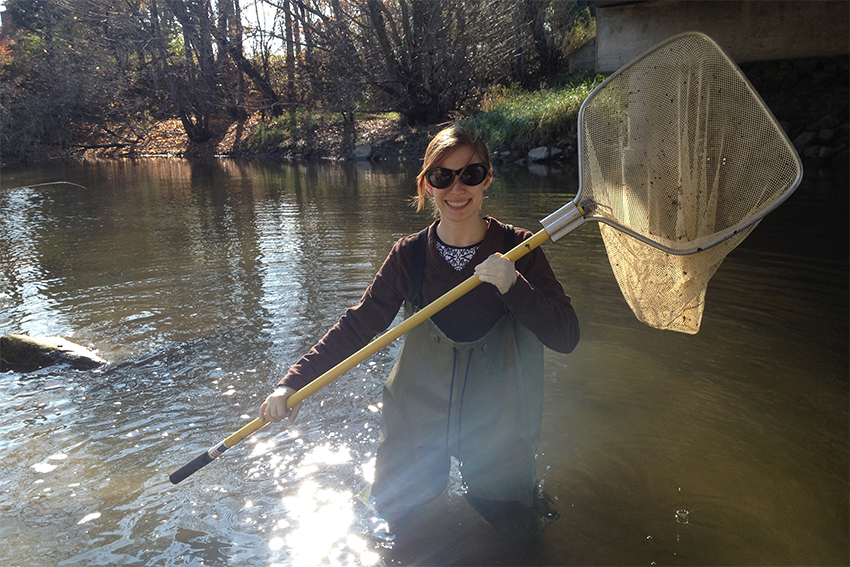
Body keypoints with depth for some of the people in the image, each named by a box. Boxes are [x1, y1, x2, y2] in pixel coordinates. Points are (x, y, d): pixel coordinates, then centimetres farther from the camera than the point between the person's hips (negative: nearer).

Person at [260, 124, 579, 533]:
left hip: (497, 432, 0)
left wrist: (513, 285, -31)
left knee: (507, 523, 16)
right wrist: (293, 383, -17)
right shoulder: (409, 255, -10)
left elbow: (566, 337, -16)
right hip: (418, 420, 1)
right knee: (394, 509, 16)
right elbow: (358, 324, -8)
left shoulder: (517, 249, -13)